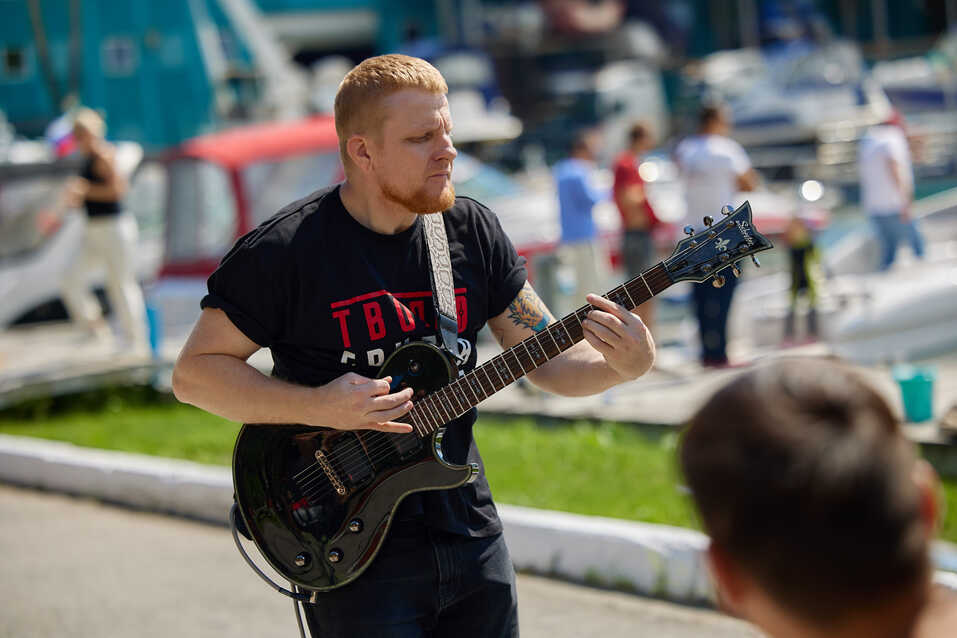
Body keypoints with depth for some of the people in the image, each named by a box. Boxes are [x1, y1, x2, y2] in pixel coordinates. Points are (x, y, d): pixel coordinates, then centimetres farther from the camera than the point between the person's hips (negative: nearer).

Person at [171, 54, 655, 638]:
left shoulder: (474, 231, 3)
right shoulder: (286, 251, -12)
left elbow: (548, 358, 5)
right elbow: (195, 372, -8)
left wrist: (622, 364, -16)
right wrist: (318, 407, -20)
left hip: (471, 534, 5)